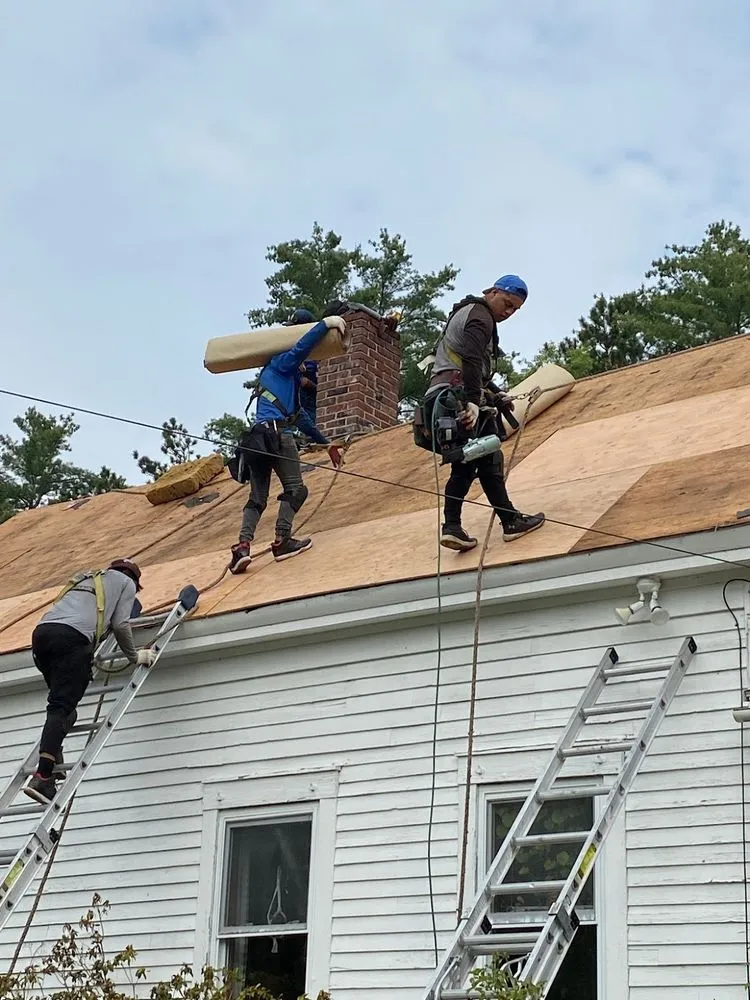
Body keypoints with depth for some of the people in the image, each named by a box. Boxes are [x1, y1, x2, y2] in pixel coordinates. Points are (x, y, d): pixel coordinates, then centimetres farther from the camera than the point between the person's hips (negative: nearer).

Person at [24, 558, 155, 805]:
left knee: (63, 704, 15)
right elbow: (120, 624, 13)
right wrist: (135, 656, 25)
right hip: (72, 636, -6)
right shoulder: (126, 582, 24)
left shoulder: (89, 578, 41)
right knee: (61, 707, -13)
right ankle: (43, 776, -26)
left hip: (42, 631, 6)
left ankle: (54, 762, -4)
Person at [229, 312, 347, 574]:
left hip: (258, 438, 8)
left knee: (257, 497, 4)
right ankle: (282, 541, -16)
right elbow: (301, 348, -10)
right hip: (277, 434, -8)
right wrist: (326, 324, -12)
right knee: (295, 489, -4)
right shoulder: (281, 364, 9)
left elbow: (297, 415, 44)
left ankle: (243, 546, -13)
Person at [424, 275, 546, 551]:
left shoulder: (465, 312, 26)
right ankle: (511, 521, -4)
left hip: (440, 394, 10)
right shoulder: (480, 316, -7)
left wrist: (493, 393, 26)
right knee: (489, 460, -6)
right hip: (460, 395, -10)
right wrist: (473, 401, -34)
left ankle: (451, 527, -2)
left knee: (464, 466, 8)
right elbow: (472, 360, -24)